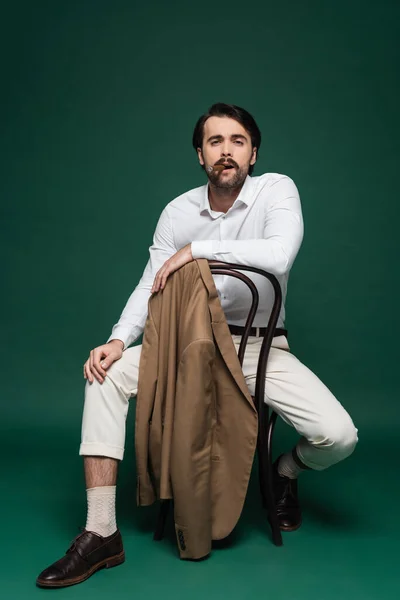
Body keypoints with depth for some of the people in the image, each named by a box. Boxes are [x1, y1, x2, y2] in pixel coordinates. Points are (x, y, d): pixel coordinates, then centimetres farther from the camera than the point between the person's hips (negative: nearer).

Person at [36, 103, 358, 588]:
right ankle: (101, 535, -14)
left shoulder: (276, 190, -9)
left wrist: (197, 249, -25)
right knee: (105, 374, -20)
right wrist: (119, 339, -18)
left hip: (262, 348, -2)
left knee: (338, 437, -21)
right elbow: (149, 288, 1)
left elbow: (278, 255, -30)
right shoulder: (178, 211, -1)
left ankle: (287, 471, 20)